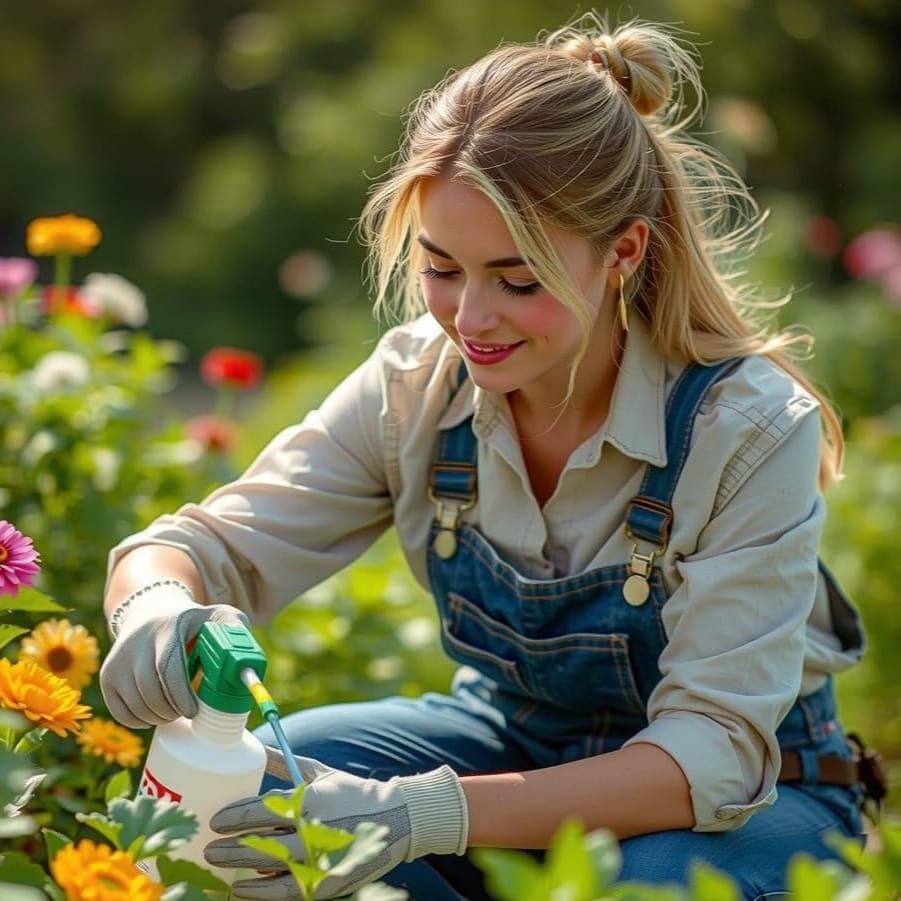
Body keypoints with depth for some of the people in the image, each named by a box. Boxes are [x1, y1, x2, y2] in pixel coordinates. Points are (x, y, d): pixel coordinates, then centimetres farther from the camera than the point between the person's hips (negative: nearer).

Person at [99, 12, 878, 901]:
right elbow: (212, 548, -12)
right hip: (515, 742, 4)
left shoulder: (752, 427, -27)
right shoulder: (416, 386, -14)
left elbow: (715, 754, -30)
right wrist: (157, 610, -40)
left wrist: (424, 815, -44)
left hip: (750, 791, -3)